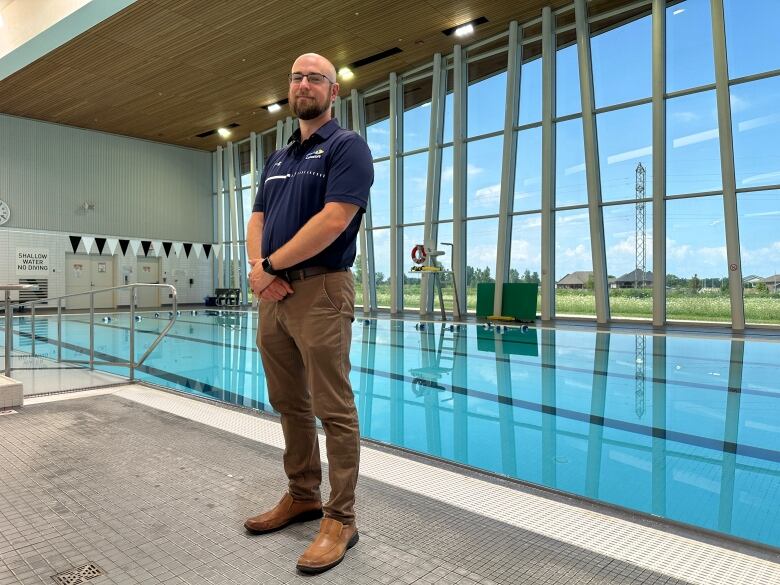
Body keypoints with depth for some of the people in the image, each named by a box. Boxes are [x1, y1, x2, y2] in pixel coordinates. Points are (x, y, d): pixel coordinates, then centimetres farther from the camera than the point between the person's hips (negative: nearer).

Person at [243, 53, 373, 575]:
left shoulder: (347, 147, -3)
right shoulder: (277, 159, 21)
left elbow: (334, 220, -16)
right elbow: (257, 221, 16)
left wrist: (271, 264, -10)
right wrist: (259, 269, -5)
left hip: (320, 291, -8)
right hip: (274, 295, 8)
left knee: (334, 411, -2)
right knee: (289, 405, 14)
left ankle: (341, 519, 10)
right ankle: (303, 496, 30)